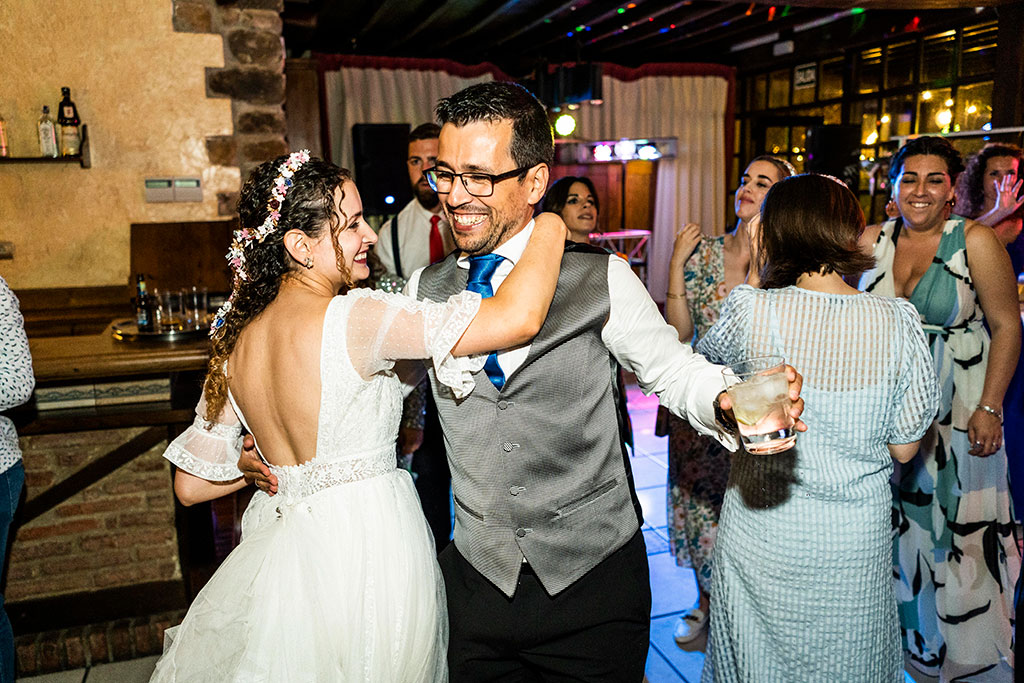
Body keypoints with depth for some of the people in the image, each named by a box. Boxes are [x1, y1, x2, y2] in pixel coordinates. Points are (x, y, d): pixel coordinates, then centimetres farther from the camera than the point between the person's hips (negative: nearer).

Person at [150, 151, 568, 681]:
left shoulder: (236, 341, -1)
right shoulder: (350, 319, -24)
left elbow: (191, 486, 7)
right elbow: (518, 317, -30)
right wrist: (551, 222, -13)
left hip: (283, 550, 7)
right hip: (369, 555, -6)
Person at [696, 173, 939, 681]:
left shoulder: (750, 311, -19)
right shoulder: (898, 322, -12)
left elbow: (701, 354, 4)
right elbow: (904, 448, -5)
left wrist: (740, 276, 11)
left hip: (761, 530, -1)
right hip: (857, 537, 2)